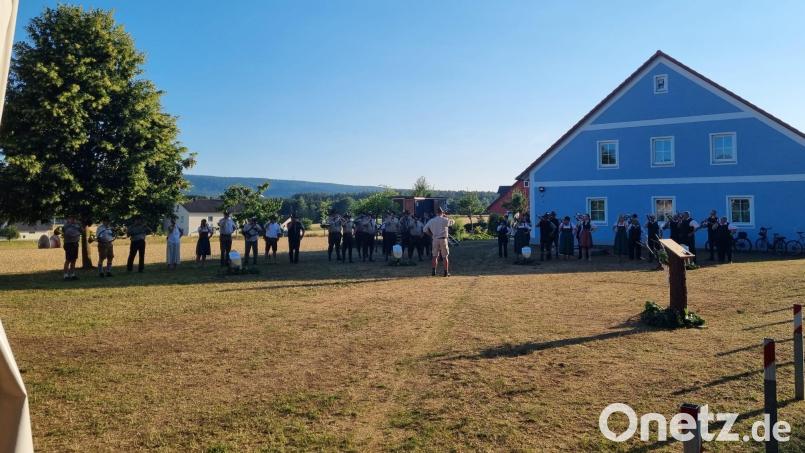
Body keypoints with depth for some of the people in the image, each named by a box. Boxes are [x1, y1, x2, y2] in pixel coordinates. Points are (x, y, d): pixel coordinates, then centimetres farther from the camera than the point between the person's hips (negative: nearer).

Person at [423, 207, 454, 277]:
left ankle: (433, 271, 4)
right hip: (443, 239, -3)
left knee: (435, 256, 10)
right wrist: (446, 216, 18)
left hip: (435, 239, 3)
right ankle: (446, 272, 5)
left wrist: (431, 235, 9)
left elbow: (425, 229, 1)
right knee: (445, 256, 4)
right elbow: (452, 221, 13)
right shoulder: (445, 220, -5)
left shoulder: (431, 220, 4)